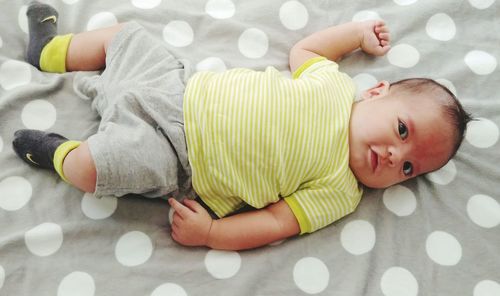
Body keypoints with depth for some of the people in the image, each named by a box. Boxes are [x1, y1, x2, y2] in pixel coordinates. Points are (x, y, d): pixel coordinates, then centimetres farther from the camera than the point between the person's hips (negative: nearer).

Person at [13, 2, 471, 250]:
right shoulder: (337, 84, -4)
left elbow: (277, 222, -12)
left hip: (172, 158, -3)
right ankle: (49, 49, 43)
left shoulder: (338, 192, -11)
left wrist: (211, 233, -22)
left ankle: (60, 155, 13)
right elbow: (302, 49, 15)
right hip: (179, 88, 4)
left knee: (94, 167, -26)